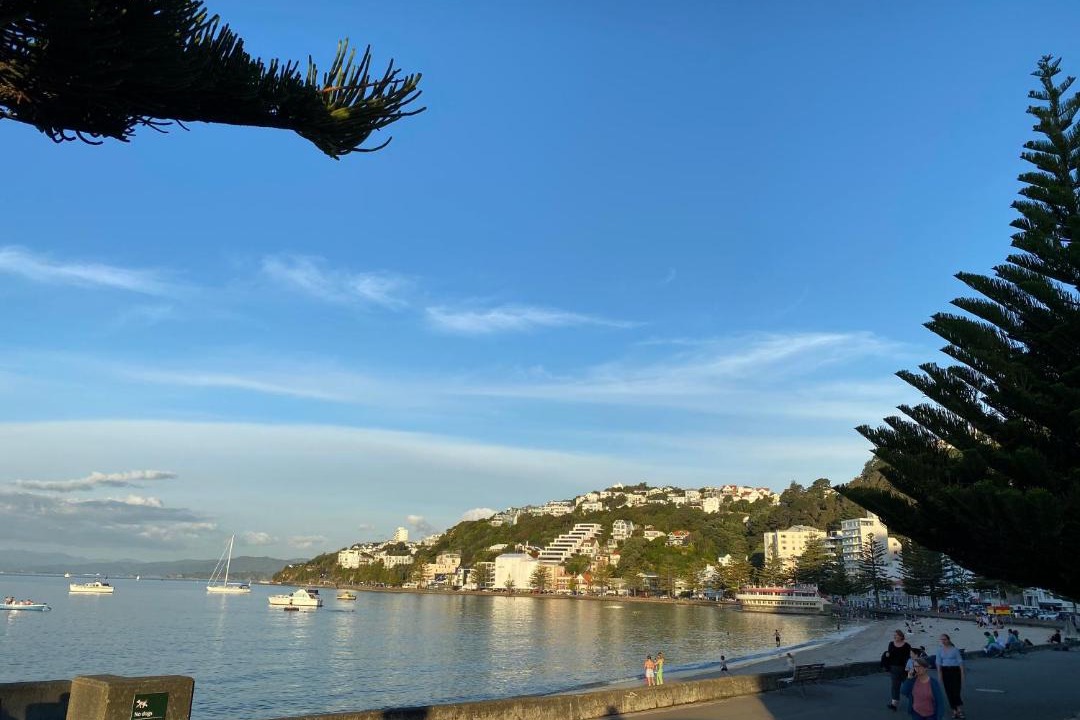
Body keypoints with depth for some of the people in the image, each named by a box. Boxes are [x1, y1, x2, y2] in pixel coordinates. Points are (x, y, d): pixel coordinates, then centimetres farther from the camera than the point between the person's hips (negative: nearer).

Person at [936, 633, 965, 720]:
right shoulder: (940, 650, 5)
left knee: (956, 691, -10)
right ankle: (955, 711, 16)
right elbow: (939, 663, 7)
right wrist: (939, 674, 2)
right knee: (949, 692, 5)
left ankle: (960, 710, 6)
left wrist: (962, 674, -7)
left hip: (955, 670, -4)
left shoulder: (955, 649, -6)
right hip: (945, 671, 4)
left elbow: (960, 661, -4)